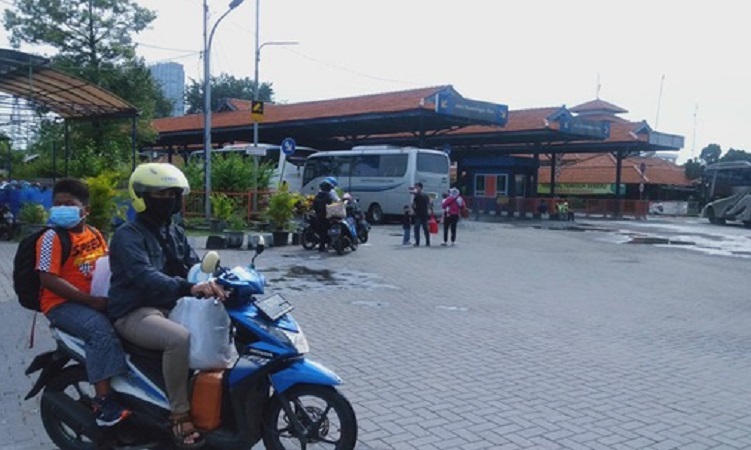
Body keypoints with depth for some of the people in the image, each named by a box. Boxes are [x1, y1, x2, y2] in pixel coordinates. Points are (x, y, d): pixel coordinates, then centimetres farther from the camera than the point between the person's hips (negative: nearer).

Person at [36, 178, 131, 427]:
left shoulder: (94, 233, 10)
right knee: (101, 329, -32)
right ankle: (104, 402, -32)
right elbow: (48, 280, -19)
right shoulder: (52, 237, -11)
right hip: (62, 304, -7)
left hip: (97, 299, 7)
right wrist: (90, 300, -25)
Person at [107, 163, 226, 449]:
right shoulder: (128, 236, -13)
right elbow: (146, 277, -30)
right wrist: (189, 288, -45)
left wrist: (216, 283, -16)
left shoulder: (174, 233, 13)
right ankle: (180, 416, -21)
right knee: (180, 338, -34)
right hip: (134, 313, -8)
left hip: (168, 307, 8)